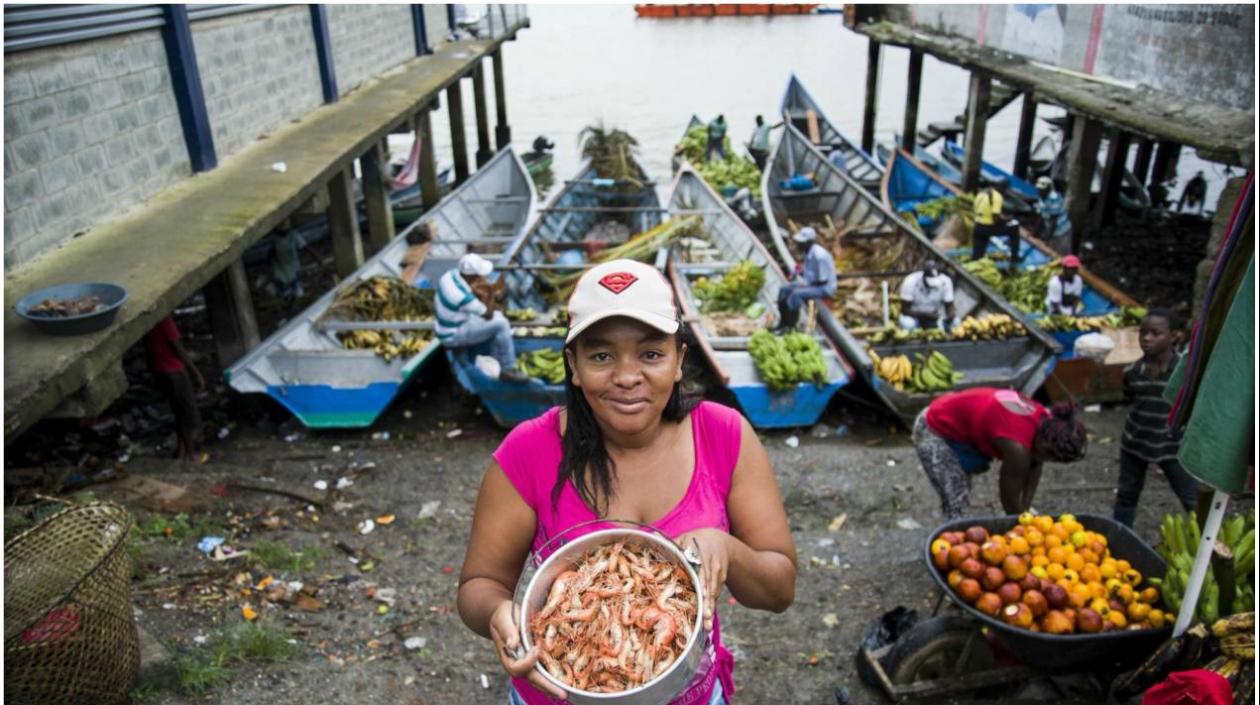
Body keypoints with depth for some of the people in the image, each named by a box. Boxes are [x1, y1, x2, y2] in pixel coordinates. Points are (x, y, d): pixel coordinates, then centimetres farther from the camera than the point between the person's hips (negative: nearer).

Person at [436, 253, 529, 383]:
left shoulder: (452, 273, -9)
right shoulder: (463, 296, -33)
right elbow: (488, 315, -20)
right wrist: (491, 293, -20)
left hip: (446, 325, 9)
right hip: (453, 335, -9)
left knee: (498, 315, 13)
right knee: (500, 324, -17)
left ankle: (496, 365, 14)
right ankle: (508, 370, -3)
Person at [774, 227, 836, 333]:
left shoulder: (819, 255, -27)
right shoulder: (808, 251, 1)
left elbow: (823, 280, -24)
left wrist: (804, 283, -17)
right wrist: (798, 273, -1)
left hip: (824, 288, -10)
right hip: (811, 283, 10)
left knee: (796, 294, -29)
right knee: (783, 290, 2)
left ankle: (790, 326, -15)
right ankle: (783, 323, 5)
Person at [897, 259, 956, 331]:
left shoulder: (945, 281, -17)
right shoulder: (910, 281, -24)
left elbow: (949, 306, -9)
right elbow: (905, 309, -20)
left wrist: (950, 316, -32)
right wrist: (925, 315, -33)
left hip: (935, 316, 3)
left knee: (955, 322, -24)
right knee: (907, 323, -35)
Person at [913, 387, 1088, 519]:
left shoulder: (1045, 420, -12)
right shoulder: (1017, 446, -35)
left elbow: (1035, 466, 5)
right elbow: (1009, 499, -19)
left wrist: (1025, 512, 6)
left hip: (956, 420, 9)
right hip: (935, 431, -9)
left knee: (962, 501, 19)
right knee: (956, 508, -10)